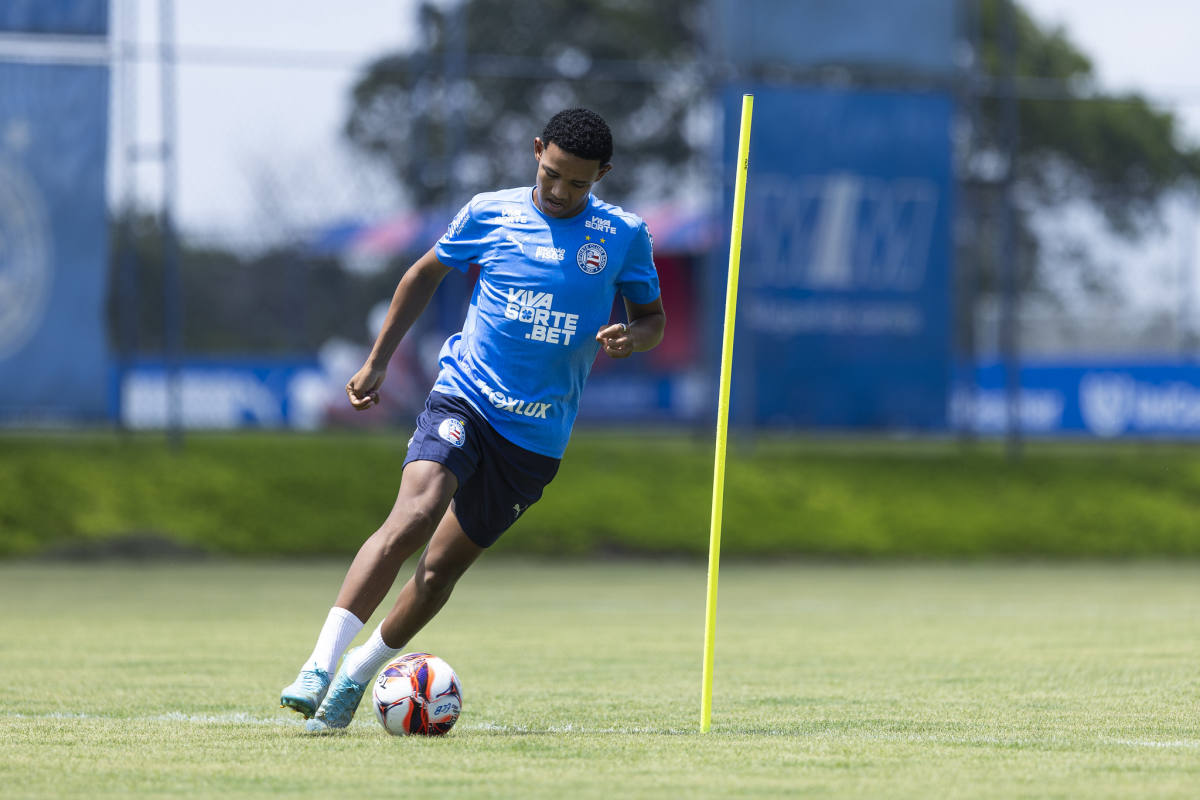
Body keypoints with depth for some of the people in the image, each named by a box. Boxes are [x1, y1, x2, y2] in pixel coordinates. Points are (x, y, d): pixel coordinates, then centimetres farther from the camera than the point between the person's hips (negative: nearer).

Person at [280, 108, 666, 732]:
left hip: (538, 434, 2)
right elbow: (426, 273, 17)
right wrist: (377, 362, 16)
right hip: (464, 398, -2)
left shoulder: (624, 236, 2)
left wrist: (632, 338, -12)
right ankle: (319, 666, -31)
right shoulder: (490, 214, 1)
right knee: (415, 513, -28)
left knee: (442, 566, 6)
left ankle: (359, 673, 29)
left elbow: (652, 317, 13)